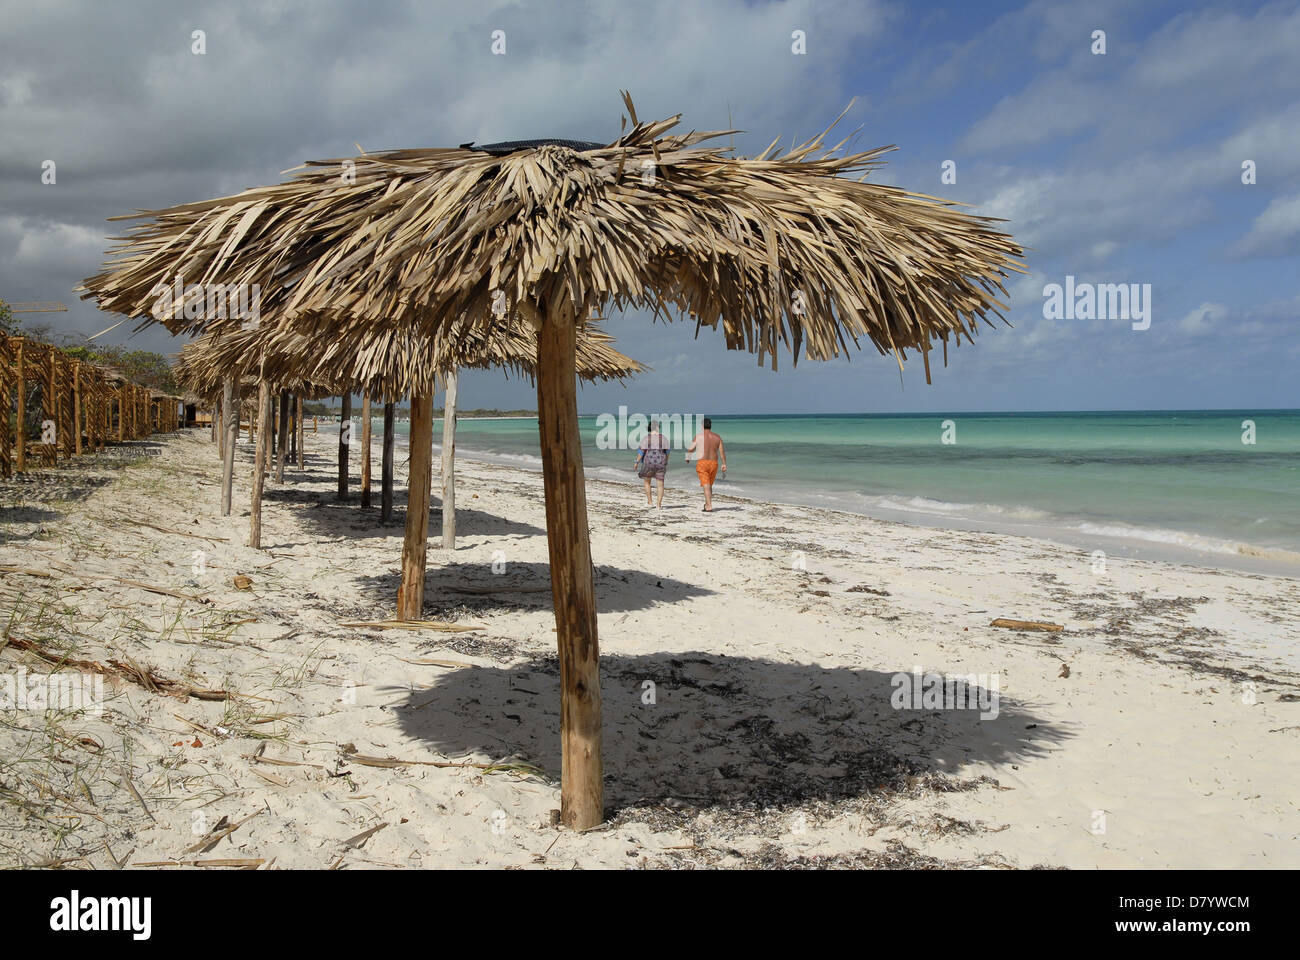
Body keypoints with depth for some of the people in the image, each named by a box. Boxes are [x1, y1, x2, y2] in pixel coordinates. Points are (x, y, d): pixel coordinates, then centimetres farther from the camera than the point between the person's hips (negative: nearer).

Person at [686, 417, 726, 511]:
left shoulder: (698, 436, -5)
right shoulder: (717, 437, 5)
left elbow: (690, 449, 5)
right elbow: (722, 452, 0)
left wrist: (687, 457, 25)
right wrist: (724, 465, 2)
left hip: (702, 463, -4)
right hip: (714, 463, 4)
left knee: (706, 485, -7)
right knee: (709, 485, 20)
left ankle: (709, 507, -18)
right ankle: (707, 504, 30)